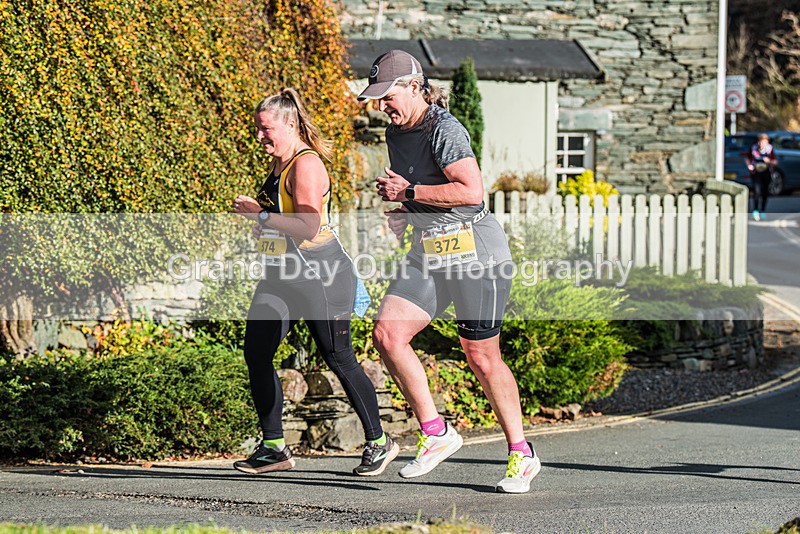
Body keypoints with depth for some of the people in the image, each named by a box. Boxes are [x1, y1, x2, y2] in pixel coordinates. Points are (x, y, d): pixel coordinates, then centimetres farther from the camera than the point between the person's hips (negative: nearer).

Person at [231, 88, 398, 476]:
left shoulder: (306, 165, -16)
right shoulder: (280, 165, 13)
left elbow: (308, 227, -26)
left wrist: (261, 214, -22)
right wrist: (255, 211, 9)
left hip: (321, 276, -10)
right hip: (281, 276, 10)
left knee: (339, 360, -2)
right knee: (256, 353, 0)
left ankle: (379, 443, 13)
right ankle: (273, 448, 6)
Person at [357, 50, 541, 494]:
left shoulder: (444, 130, -16)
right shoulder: (397, 132, 12)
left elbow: (472, 191, -26)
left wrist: (409, 193, -20)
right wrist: (402, 212, 9)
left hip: (476, 252, -8)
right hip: (428, 254, 8)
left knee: (481, 358, -1)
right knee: (387, 334, -11)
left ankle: (521, 454, 15)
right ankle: (435, 432, -1)